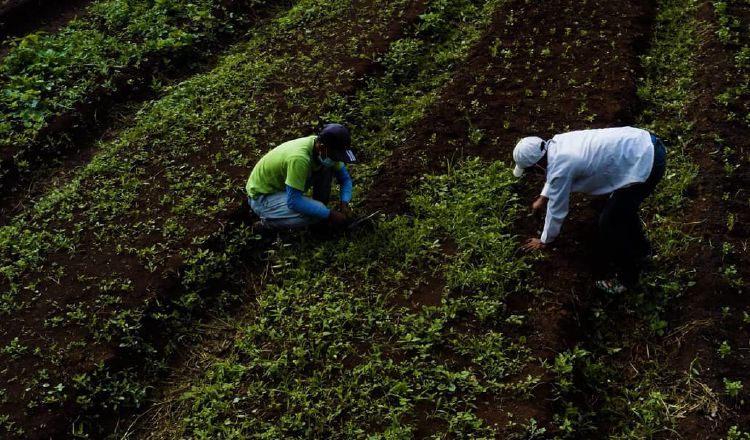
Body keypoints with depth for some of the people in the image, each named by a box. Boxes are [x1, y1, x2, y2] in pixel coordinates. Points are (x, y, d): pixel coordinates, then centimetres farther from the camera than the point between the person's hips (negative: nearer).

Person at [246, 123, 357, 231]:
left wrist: (344, 203, -17)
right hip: (262, 196, -7)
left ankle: (320, 207, 7)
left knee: (327, 168, -8)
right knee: (314, 214, -29)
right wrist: (329, 214, -30)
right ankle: (267, 223, -7)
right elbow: (293, 202, -36)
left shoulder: (327, 152, -12)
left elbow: (345, 178, 1)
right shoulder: (299, 158, -37)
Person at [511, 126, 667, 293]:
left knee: (610, 223, 2)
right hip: (647, 144, 9)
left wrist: (544, 240, 14)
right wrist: (543, 197, 46)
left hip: (645, 164, -9)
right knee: (623, 206, 28)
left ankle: (626, 277, 22)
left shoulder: (561, 168, -18)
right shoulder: (556, 142, 6)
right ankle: (640, 248, 50)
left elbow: (557, 210, -3)